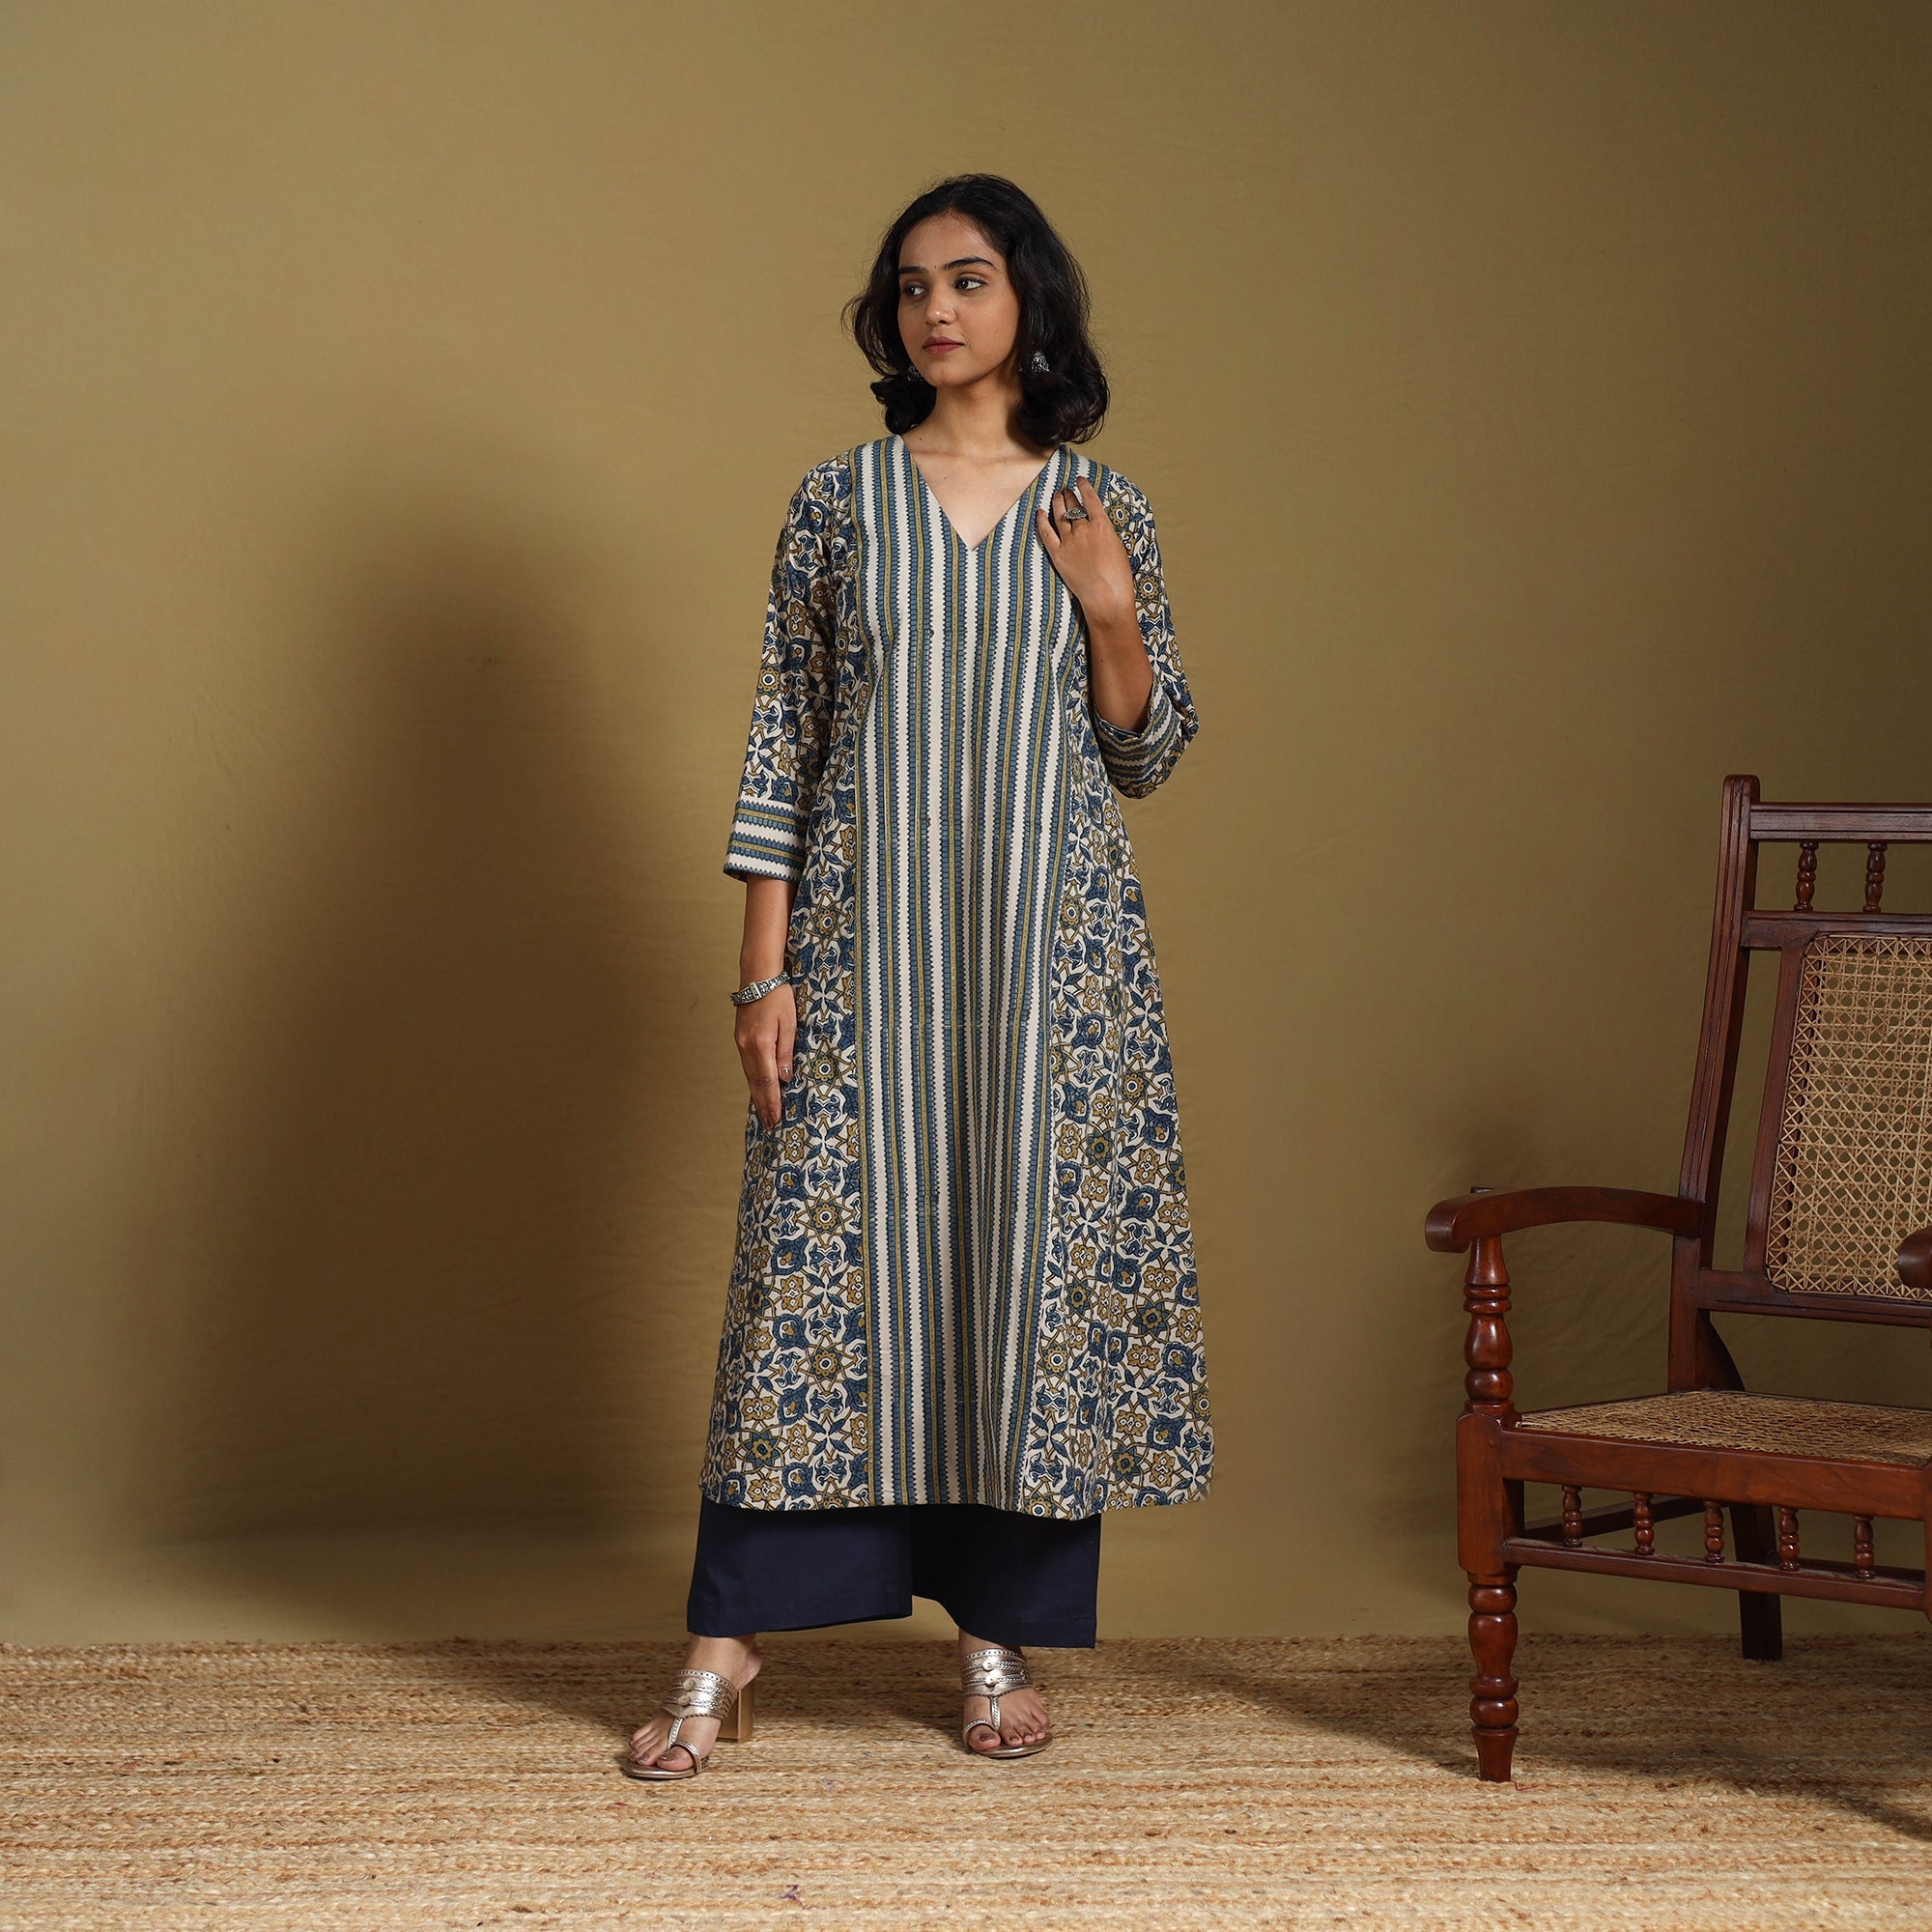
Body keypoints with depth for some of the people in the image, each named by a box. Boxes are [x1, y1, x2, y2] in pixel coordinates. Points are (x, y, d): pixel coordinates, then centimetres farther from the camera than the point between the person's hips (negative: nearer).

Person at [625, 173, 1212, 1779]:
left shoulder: (1103, 512, 6)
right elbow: (784, 739, 3)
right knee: (831, 1241, -3)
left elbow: (1148, 757, 10)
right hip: (863, 936, -1)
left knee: (1034, 1241, 1)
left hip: (1049, 935, 1)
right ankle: (728, 1646, 3)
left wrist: (1115, 615, -7)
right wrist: (764, 967, -4)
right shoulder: (838, 501, 4)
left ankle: (1002, 1634, 13)